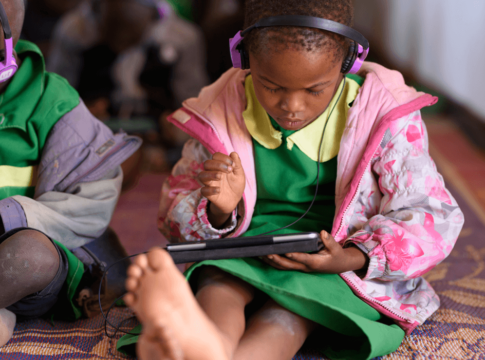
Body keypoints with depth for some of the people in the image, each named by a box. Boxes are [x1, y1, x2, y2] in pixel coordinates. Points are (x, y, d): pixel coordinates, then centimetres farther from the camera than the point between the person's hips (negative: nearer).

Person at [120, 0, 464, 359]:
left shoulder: (382, 116, -7)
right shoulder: (221, 114, -2)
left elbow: (433, 218, -4)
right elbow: (176, 208, 9)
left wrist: (351, 259, -22)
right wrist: (218, 212, -18)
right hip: (246, 253, 1)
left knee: (295, 300, -35)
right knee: (219, 284, -34)